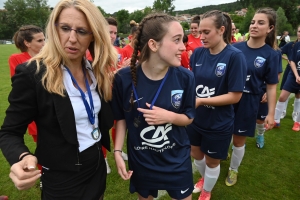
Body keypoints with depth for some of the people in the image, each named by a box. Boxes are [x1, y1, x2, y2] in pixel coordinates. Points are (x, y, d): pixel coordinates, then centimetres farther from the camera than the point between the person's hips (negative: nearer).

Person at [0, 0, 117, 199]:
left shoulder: (97, 71, -3)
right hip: (62, 178, -4)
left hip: (97, 166, 5)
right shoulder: (32, 74, -20)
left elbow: (104, 119, 3)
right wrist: (23, 158, -34)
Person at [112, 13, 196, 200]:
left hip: (177, 159, 1)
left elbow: (189, 117, -4)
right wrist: (118, 151, -9)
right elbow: (121, 118, -4)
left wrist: (170, 116, -24)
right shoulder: (124, 78, -18)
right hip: (140, 160, 0)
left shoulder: (185, 77, -16)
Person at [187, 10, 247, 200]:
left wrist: (201, 101, -25)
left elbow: (235, 96, -20)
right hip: (195, 118, 5)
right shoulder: (198, 53, -5)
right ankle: (203, 178, 56)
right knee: (196, 154, 24)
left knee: (212, 161, 17)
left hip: (219, 123, -4)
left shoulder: (235, 56, -19)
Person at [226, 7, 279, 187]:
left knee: (239, 139, 12)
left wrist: (271, 113, -5)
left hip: (248, 102, -2)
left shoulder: (270, 55, -8)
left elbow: (271, 87, -5)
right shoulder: (235, 48, -3)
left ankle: (233, 169, 37)